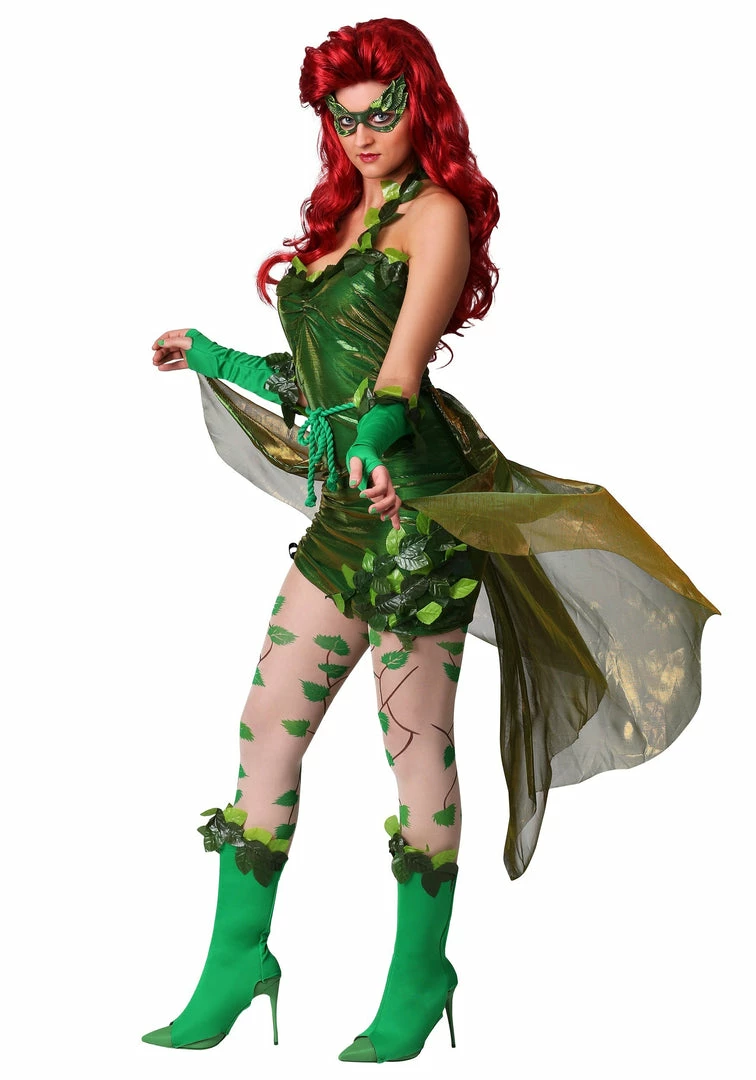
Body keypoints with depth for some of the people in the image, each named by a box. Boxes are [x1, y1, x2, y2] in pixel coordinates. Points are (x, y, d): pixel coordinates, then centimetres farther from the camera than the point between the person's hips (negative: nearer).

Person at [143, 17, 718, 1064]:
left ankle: (419, 977, 13)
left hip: (413, 499, -8)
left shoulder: (436, 212, -5)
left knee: (416, 740, -2)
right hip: (347, 504, 8)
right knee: (268, 723, 6)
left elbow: (402, 365, -18)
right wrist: (210, 356, 31)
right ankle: (237, 960, 17)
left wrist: (373, 442, -37)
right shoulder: (344, 217, 18)